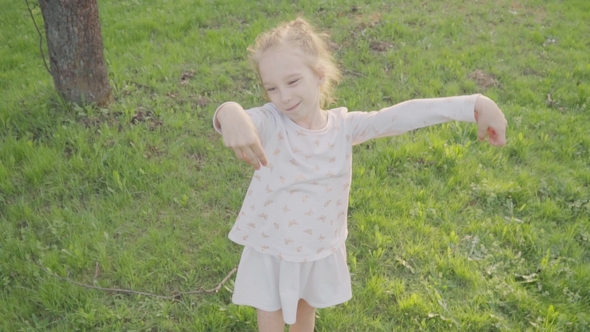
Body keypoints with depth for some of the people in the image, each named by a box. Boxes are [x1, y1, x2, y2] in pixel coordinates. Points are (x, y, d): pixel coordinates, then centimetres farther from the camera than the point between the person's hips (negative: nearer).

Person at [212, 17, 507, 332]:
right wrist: (231, 114, -69)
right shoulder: (269, 123, -21)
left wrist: (474, 105, -32)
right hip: (270, 250, -2)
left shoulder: (344, 126, -15)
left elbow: (404, 115, -23)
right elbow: (241, 120, -42)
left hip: (320, 249, 2)